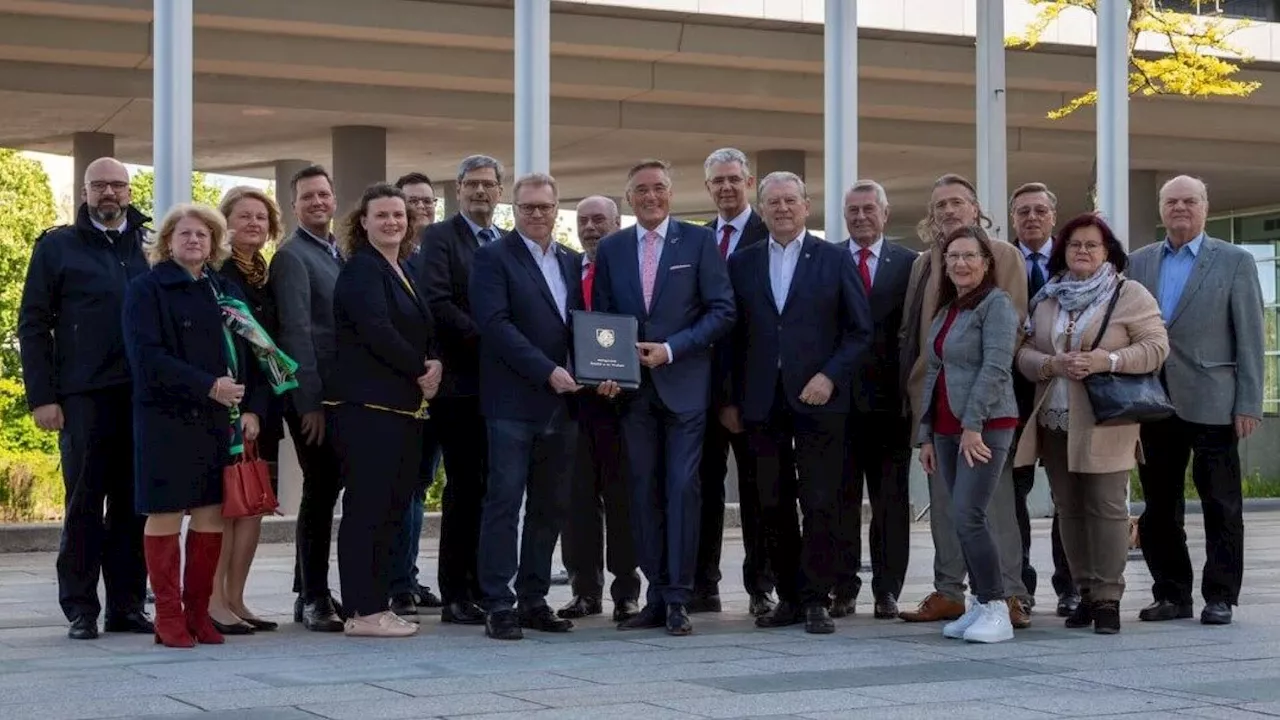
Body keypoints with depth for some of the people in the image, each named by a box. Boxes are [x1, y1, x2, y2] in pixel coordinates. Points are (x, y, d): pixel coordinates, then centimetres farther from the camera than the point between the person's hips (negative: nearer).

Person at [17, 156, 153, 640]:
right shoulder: (57, 246, 6)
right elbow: (32, 324, 3)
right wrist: (41, 396, -5)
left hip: (142, 395, 3)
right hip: (84, 395, -3)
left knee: (133, 504, 6)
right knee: (85, 503, 1)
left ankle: (126, 605, 13)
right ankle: (80, 609, 8)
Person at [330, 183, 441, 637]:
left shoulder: (403, 271, 19)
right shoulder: (361, 269, -7)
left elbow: (424, 329, 22)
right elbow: (376, 330, -19)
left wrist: (435, 364, 1)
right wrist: (419, 370, -10)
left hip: (404, 407, 9)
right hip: (369, 406, -9)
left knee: (393, 507, 9)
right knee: (366, 508, -7)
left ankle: (378, 605, 14)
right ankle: (363, 613, -5)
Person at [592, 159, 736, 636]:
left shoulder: (698, 241, 1)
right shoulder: (611, 249, 11)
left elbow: (722, 310, -4)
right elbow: (600, 318, 12)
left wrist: (671, 349, -13)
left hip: (684, 385, -3)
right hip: (632, 387, 3)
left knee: (682, 487, -7)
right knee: (644, 490, 5)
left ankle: (678, 599, -3)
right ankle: (656, 596, 10)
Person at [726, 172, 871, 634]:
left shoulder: (835, 260, 5)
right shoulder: (743, 264, 12)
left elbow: (860, 331, 3)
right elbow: (735, 336, 12)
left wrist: (830, 376, -9)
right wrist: (732, 399, 6)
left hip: (818, 400, -2)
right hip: (762, 405, 3)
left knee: (821, 505, -4)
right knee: (773, 506, 4)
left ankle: (816, 600, 2)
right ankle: (789, 597, 12)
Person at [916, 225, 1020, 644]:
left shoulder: (996, 304, -7)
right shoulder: (944, 311, 18)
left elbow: (995, 368, -15)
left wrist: (973, 425, -18)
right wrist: (926, 435, 16)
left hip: (985, 426, -8)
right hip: (947, 429, 8)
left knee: (966, 516, -15)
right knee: (962, 520, 7)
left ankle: (996, 610, -10)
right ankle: (979, 604, 13)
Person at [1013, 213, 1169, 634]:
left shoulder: (1130, 295, 1)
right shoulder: (1046, 299, 14)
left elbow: (1156, 347, -5)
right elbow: (1023, 352, 11)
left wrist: (1109, 360, -18)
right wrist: (1052, 364, -10)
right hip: (1054, 422, 5)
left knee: (1106, 507, -7)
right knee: (1068, 509, 6)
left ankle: (1108, 598, -5)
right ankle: (1085, 592, 14)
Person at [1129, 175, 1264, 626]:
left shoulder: (1235, 262, 1)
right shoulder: (1138, 263, 11)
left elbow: (1250, 337, -2)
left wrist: (1249, 404, -8)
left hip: (1211, 402, -4)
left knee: (1221, 505, 2)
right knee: (1159, 505, 8)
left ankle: (1220, 597, 9)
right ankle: (1171, 594, 17)